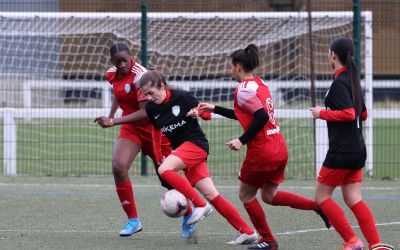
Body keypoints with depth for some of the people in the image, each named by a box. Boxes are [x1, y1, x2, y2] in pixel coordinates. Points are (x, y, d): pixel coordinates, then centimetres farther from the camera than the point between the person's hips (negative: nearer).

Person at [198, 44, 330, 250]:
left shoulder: (244, 89, -13)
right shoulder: (260, 84, 14)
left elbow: (261, 117, -24)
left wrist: (242, 141, -19)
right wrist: (215, 109, 28)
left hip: (261, 152, -8)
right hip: (279, 149, 8)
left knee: (246, 194, 11)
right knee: (269, 196, 19)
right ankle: (318, 205, 6)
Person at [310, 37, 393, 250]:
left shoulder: (339, 83, -15)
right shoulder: (353, 80, 13)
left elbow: (349, 114, -23)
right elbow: (362, 114, 24)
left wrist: (322, 113, -13)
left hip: (341, 152, -9)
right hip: (357, 150, 9)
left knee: (322, 196, 2)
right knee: (353, 199, 6)